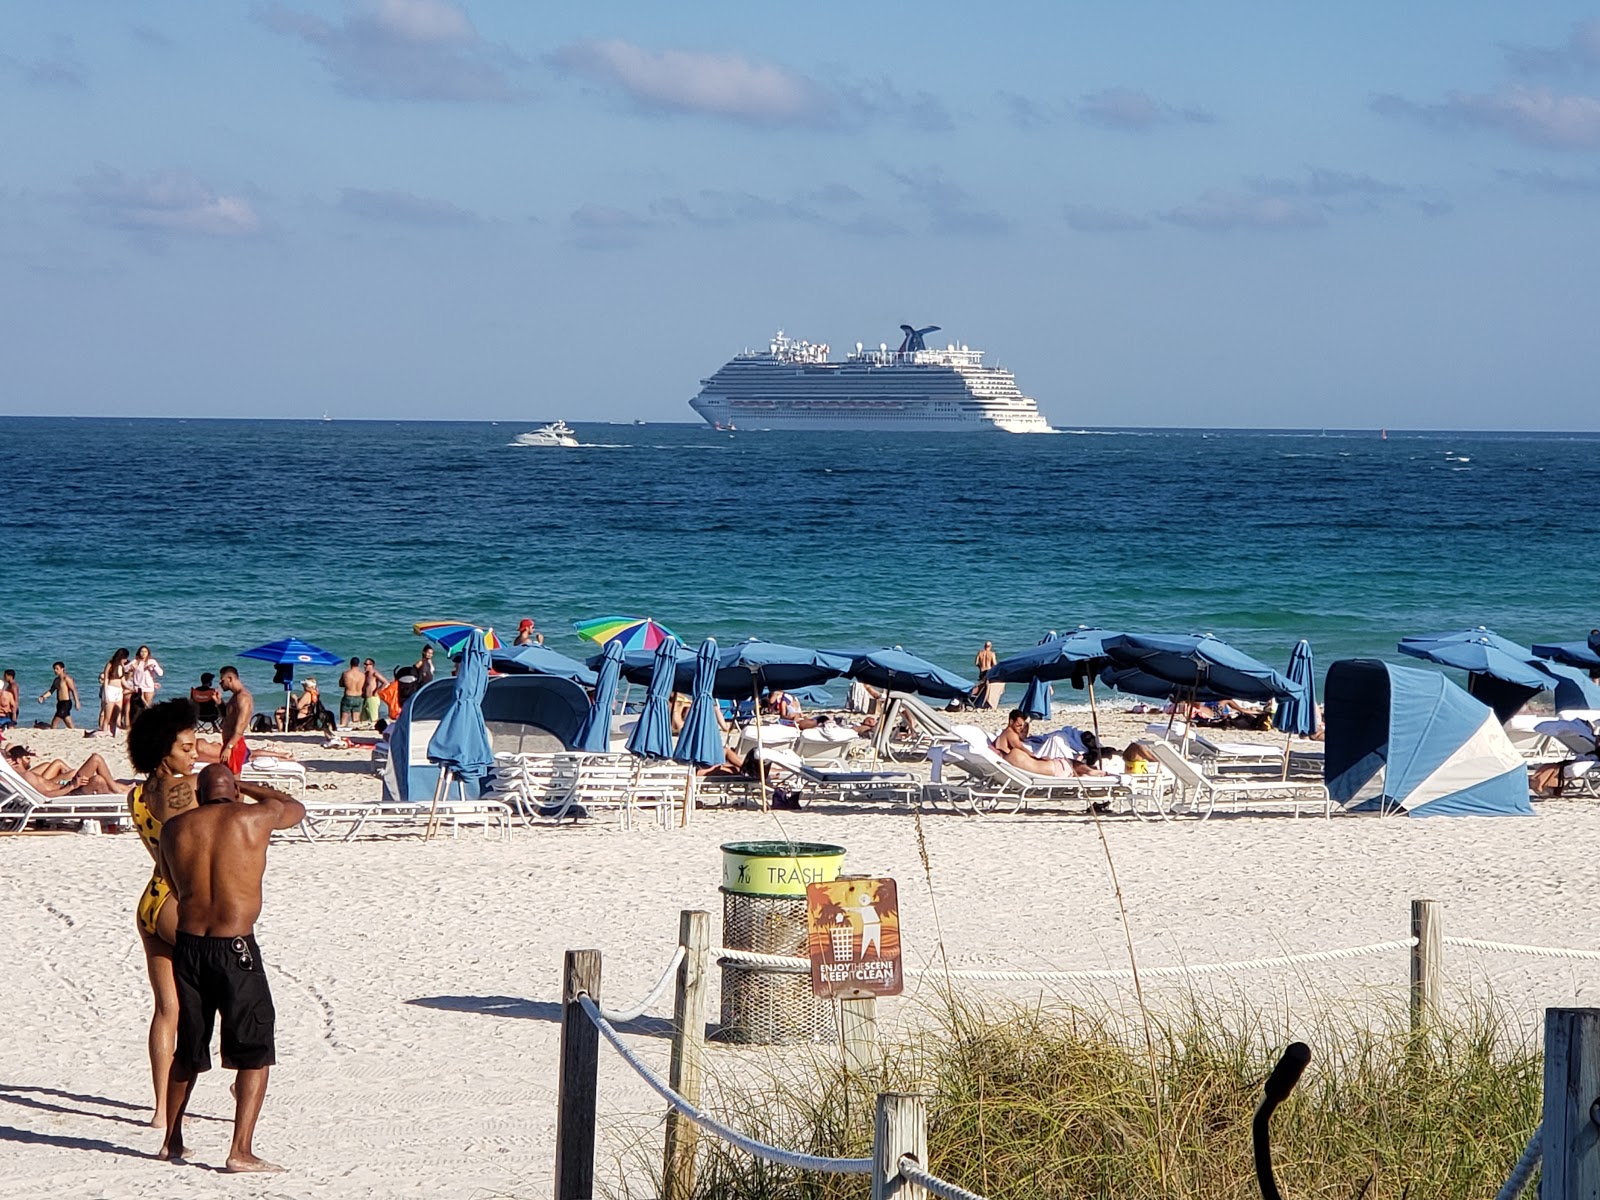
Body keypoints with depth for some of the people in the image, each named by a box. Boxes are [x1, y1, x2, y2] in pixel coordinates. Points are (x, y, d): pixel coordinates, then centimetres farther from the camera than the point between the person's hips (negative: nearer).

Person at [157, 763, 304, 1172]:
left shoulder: (175, 828, 6)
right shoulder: (255, 818, -2)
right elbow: (297, 808, 20)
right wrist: (246, 788, 32)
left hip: (187, 946, 4)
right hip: (235, 949, -4)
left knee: (188, 1051, 20)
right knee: (255, 1052, 2)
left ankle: (172, 1141, 30)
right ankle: (241, 1151, -7)